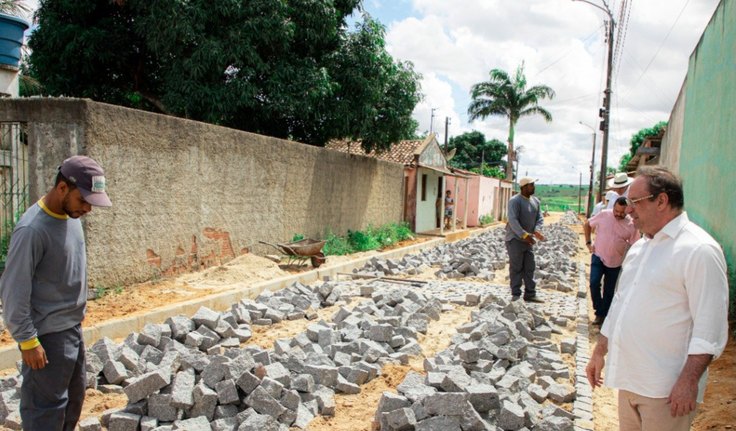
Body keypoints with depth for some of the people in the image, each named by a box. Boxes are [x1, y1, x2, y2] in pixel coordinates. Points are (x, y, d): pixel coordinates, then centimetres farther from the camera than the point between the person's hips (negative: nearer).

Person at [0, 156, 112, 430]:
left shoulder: (71, 217, 3)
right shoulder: (32, 229, -23)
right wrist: (28, 340, -16)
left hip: (73, 328, 8)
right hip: (47, 335, -8)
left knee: (74, 398, 19)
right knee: (47, 409, 3)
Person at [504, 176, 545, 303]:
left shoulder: (535, 201, 9)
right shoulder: (515, 201, -15)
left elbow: (539, 218, 8)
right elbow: (512, 220, -25)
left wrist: (536, 230, -13)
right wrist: (524, 235, -33)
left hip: (528, 239, 7)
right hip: (515, 239, -7)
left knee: (529, 268, 9)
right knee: (516, 268, -2)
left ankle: (530, 294, 17)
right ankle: (516, 295, 6)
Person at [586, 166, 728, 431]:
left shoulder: (700, 250, -14)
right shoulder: (640, 247, 12)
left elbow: (710, 327, -17)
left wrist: (689, 380, -19)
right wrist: (599, 352, 18)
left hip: (666, 389, -7)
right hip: (629, 379, 8)